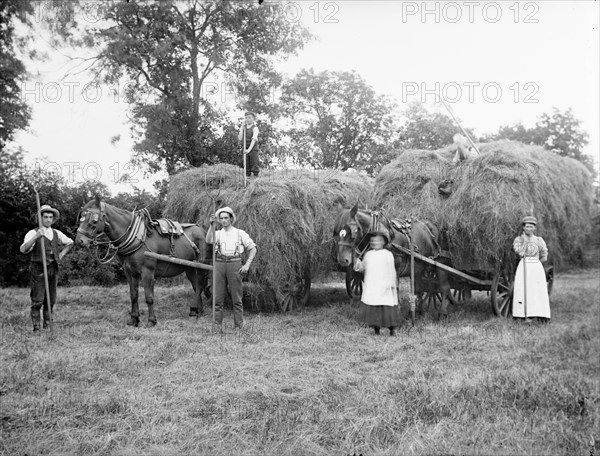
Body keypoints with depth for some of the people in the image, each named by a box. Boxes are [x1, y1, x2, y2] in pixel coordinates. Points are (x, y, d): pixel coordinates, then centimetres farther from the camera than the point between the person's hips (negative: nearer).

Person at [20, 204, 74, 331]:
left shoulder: (57, 233, 10)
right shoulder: (33, 233, -5)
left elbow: (70, 243, 28)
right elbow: (23, 249, -21)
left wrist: (62, 254, 13)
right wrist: (36, 237, -33)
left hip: (53, 269, 5)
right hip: (38, 270, -5)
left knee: (51, 300, 8)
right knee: (37, 300, -6)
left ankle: (47, 324, 18)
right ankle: (36, 327, -1)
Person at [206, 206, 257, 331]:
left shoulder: (240, 233, 9)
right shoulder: (217, 233, 13)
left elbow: (253, 249, 7)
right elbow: (209, 240, -9)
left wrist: (247, 265, -3)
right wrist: (212, 225, -17)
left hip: (234, 265, -2)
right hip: (219, 264, 2)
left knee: (237, 298, 0)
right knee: (217, 298, 1)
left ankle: (239, 326, 6)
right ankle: (217, 326, 7)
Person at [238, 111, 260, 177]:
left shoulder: (255, 128, -8)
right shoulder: (243, 127, 8)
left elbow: (254, 140, -20)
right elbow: (240, 138, -2)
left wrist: (249, 149, -32)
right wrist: (242, 127, -5)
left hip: (253, 149, -4)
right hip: (245, 150, 5)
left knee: (254, 166, -5)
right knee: (246, 166, 6)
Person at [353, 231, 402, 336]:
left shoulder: (388, 254, -1)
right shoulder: (368, 254, 10)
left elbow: (391, 271, -1)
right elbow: (363, 268, 13)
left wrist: (391, 284, -7)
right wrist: (358, 265, -7)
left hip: (384, 287, -4)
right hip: (370, 287, 4)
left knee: (388, 308, -3)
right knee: (372, 308, 4)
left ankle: (392, 329, 9)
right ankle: (376, 329, 15)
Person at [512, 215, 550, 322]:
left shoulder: (539, 240, 6)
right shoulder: (518, 239, 4)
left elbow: (544, 257, 9)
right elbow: (520, 252, -12)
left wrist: (533, 261, 6)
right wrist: (524, 239, -11)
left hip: (537, 267, 1)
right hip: (523, 268, -1)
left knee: (539, 291, -2)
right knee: (524, 291, -5)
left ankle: (541, 315, 2)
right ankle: (526, 315, -1)